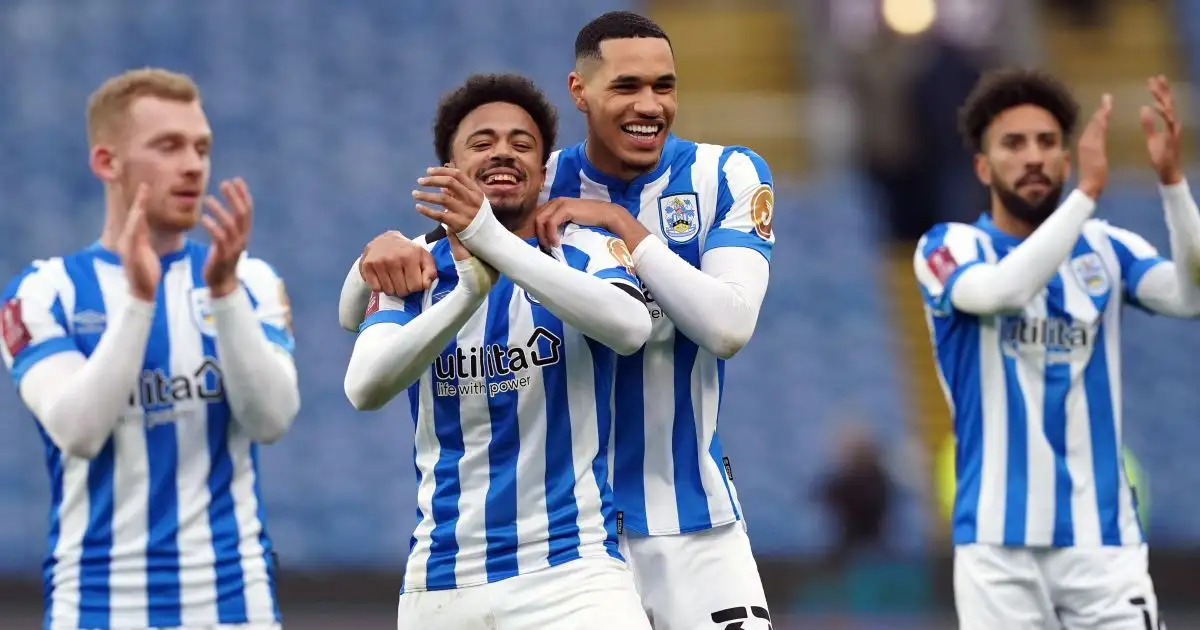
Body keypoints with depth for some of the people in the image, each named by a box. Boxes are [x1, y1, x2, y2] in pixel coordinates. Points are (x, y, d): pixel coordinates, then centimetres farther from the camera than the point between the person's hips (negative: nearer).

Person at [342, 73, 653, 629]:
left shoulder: (586, 252, 3)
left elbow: (630, 328, -20)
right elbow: (365, 389, -11)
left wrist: (492, 239, -28)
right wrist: (471, 285, -24)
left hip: (572, 571, -2)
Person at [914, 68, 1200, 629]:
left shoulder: (1106, 248, 9)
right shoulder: (949, 247, 1)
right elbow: (1000, 291, -22)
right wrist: (1088, 190, -27)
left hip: (1102, 535, 2)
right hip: (999, 540, -2)